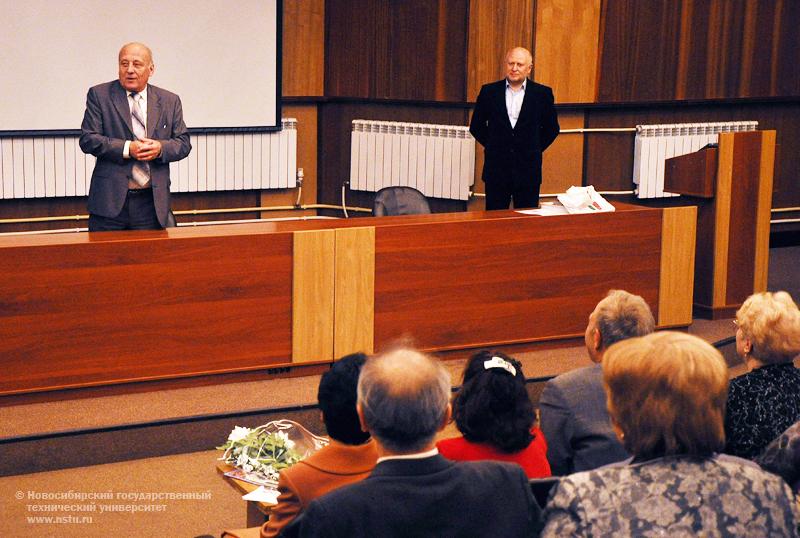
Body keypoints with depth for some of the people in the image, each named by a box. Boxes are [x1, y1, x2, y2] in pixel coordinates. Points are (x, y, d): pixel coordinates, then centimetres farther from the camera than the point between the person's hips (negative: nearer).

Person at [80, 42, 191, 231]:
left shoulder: (170, 101, 10)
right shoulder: (99, 95, 3)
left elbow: (183, 143, 10)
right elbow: (87, 139, -3)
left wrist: (160, 148, -12)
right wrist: (127, 149, -16)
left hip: (152, 202, 2)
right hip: (110, 201, -2)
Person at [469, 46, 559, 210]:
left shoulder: (542, 93, 2)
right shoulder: (489, 91, 4)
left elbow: (552, 129, 11)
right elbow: (476, 126, 12)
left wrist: (534, 150, 7)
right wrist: (492, 145, 7)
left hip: (528, 171, 0)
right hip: (496, 170, 1)